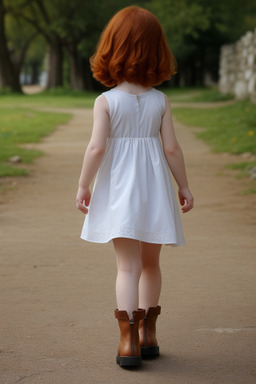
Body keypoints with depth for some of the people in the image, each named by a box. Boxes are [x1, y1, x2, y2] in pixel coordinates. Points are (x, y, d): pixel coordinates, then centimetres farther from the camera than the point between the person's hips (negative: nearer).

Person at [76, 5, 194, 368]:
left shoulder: (106, 101, -8)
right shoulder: (161, 101, -3)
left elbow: (96, 148, -15)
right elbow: (172, 149, -4)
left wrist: (83, 186, -5)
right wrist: (184, 187, 7)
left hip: (119, 189, -2)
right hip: (154, 188, 2)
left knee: (128, 265, -2)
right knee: (150, 263, 16)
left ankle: (129, 339, -12)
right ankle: (147, 332, 27)